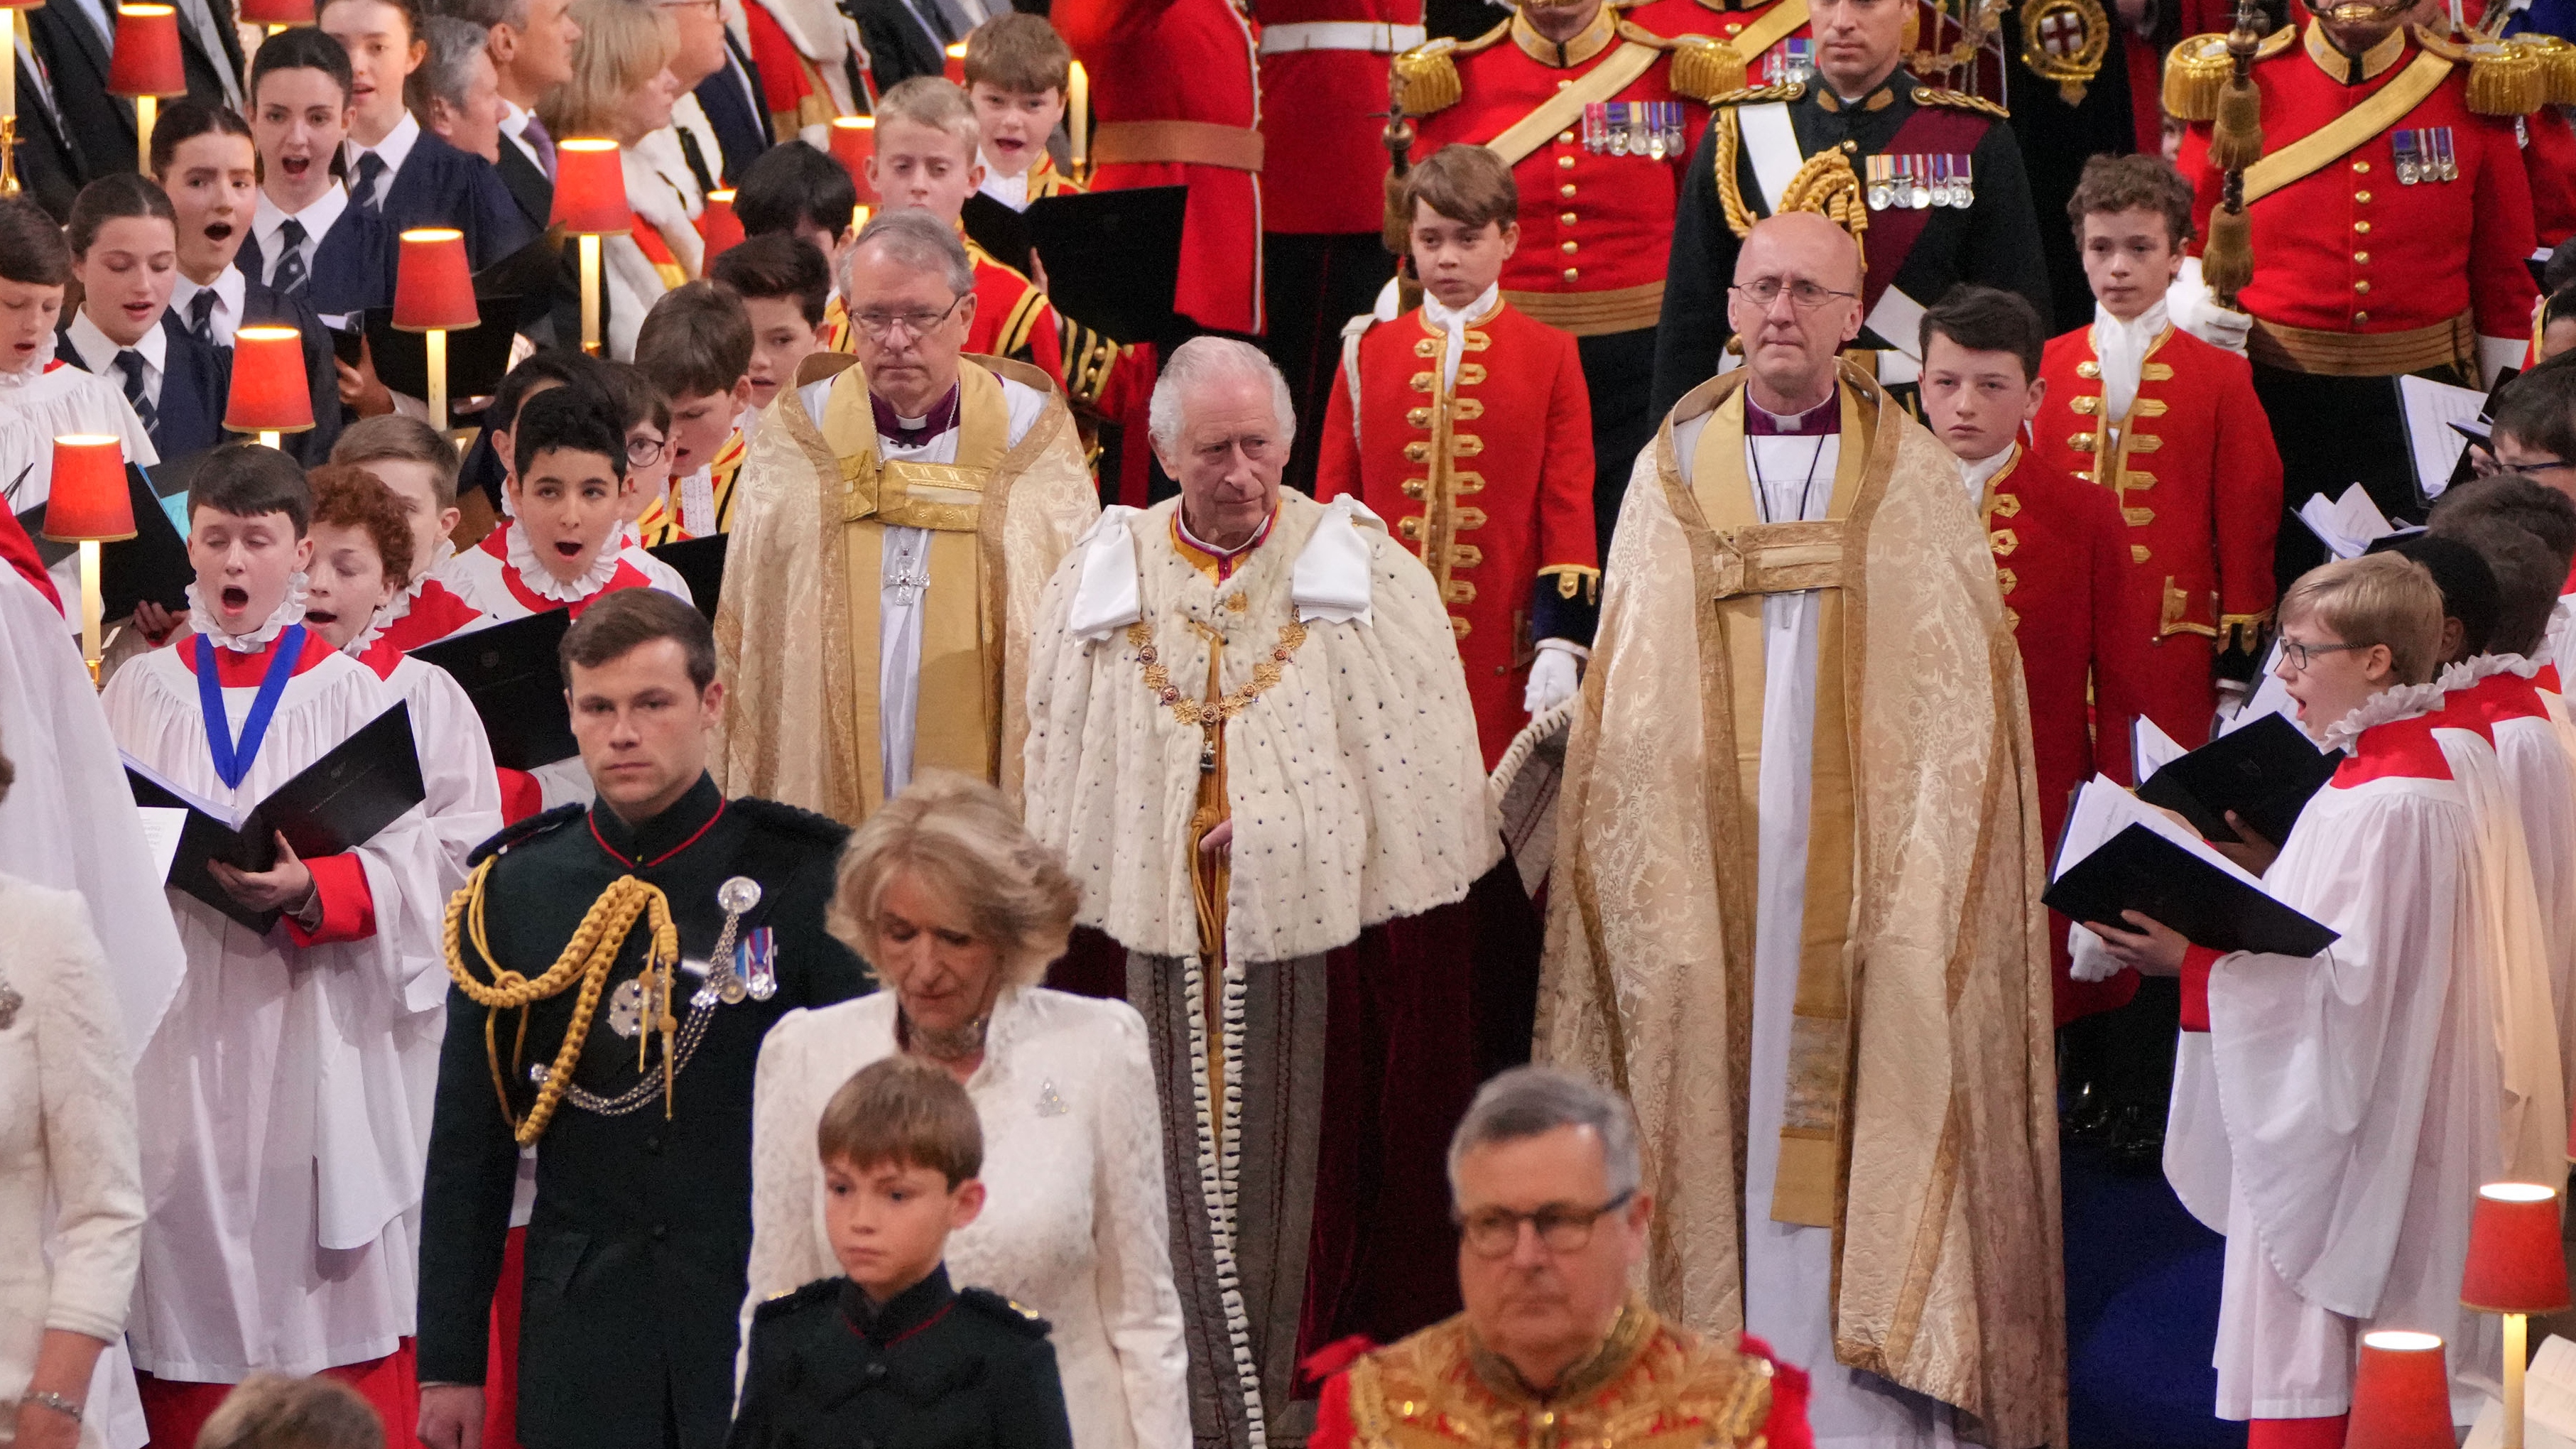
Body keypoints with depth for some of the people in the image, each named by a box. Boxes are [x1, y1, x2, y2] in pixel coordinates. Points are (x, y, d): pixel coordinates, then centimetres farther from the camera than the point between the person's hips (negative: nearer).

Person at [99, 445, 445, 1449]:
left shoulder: (350, 694, 4)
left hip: (309, 1035, -2)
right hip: (180, 1040, 2)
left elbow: (400, 869, -3)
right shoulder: (138, 694, 10)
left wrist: (308, 892, -21)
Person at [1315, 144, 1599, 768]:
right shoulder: (1367, 356, 10)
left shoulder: (1550, 358, 5)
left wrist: (1562, 645, -6)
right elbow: (1333, 501, 12)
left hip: (1504, 663, -1)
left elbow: (1570, 507, 2)